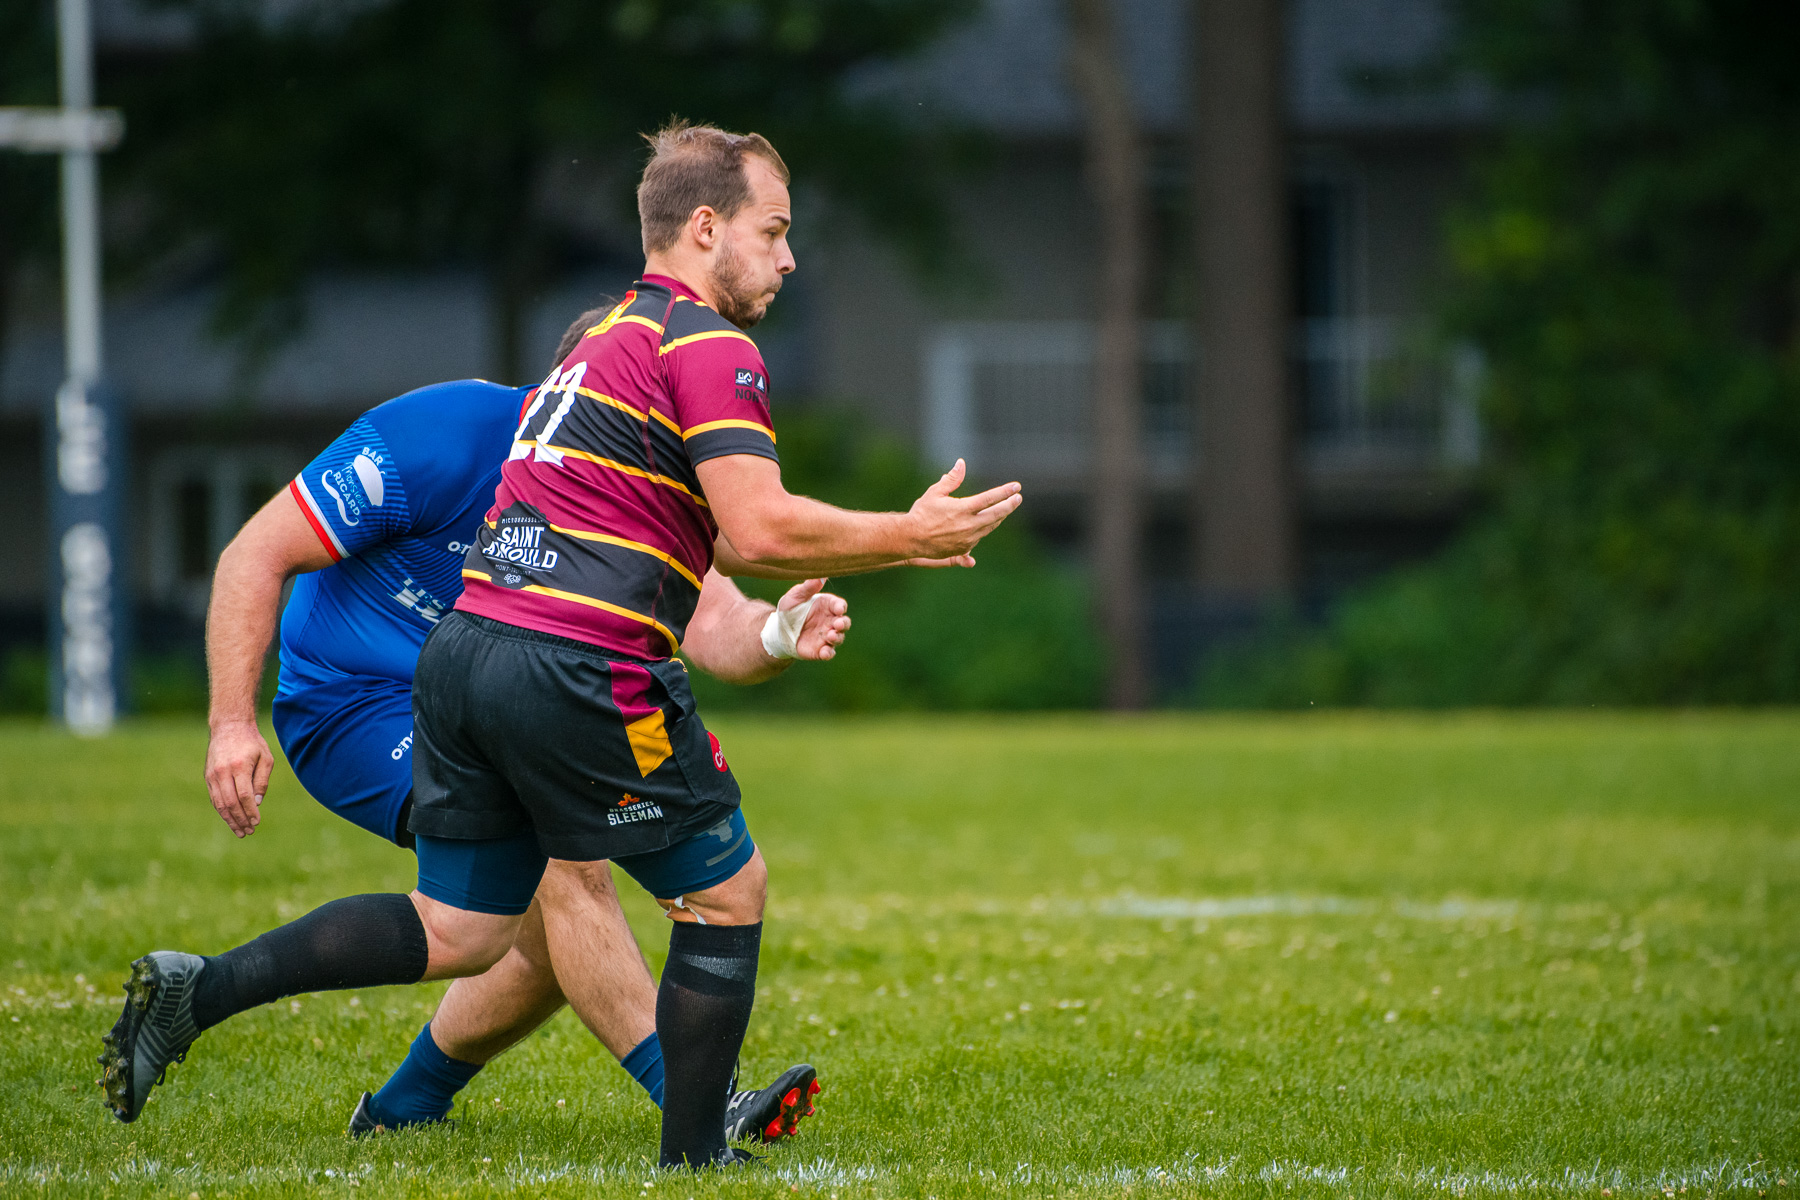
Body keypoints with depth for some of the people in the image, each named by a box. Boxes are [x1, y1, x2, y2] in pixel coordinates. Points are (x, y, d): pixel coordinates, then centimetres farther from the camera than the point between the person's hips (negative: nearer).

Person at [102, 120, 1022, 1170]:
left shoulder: (609, 337, 24)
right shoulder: (706, 344, -6)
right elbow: (759, 529, -16)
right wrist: (909, 535, -5)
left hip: (464, 649, 9)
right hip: (579, 676, -9)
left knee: (456, 934, 14)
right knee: (728, 890, 8)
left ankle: (200, 986, 4)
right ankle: (693, 1161, 11)